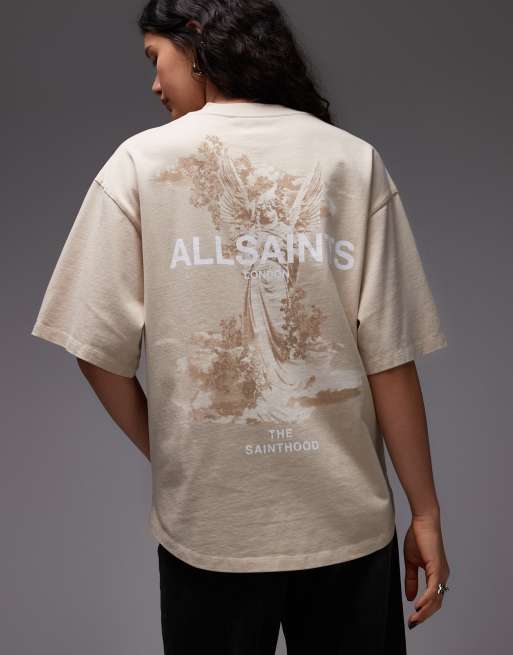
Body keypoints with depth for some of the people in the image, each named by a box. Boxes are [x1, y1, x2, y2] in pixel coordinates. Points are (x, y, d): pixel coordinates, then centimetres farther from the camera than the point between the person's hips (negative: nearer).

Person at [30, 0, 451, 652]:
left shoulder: (140, 161, -5)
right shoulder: (354, 160, -4)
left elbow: (98, 349, -6)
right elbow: (390, 358, -8)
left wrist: (164, 453, 10)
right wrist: (426, 512, 1)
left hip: (207, 524, 0)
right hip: (348, 520, 1)